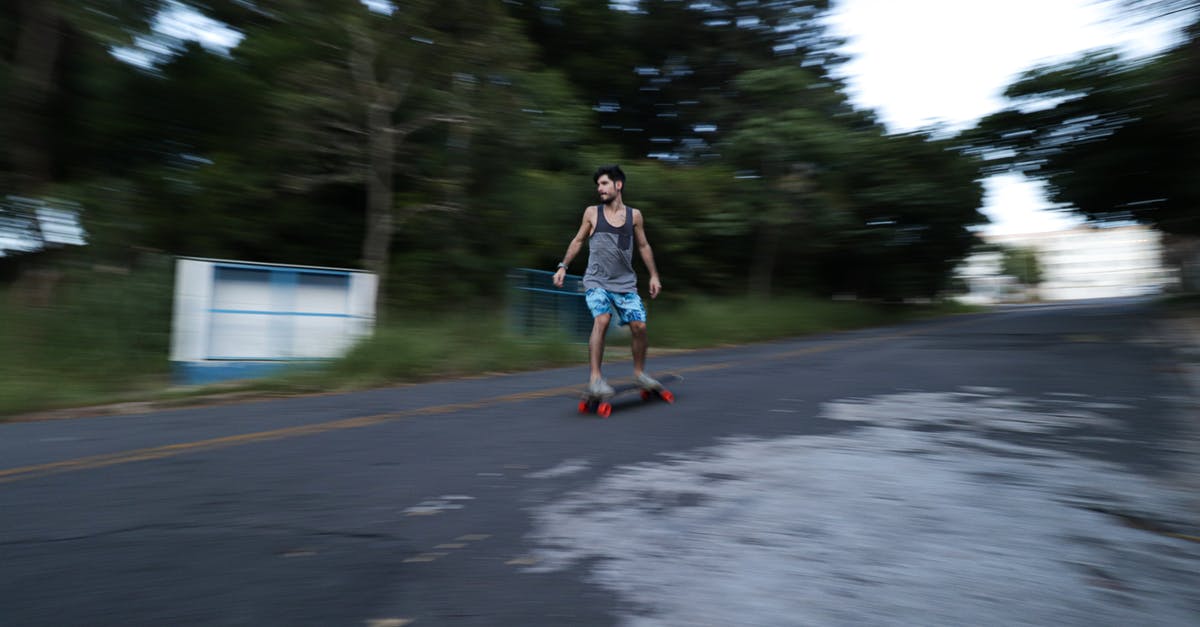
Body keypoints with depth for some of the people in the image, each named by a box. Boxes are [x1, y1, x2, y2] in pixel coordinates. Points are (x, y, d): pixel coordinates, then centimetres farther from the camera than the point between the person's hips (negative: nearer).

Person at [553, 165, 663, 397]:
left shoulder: (634, 215, 5)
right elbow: (578, 241, 13)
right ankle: (595, 379, -22)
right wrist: (563, 266, 6)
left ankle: (639, 373, 19)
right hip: (597, 281, -2)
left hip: (625, 283, 2)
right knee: (602, 320, -26)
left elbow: (643, 246, 15)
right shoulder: (592, 212, 3)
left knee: (639, 326, -5)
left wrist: (653, 275, 13)